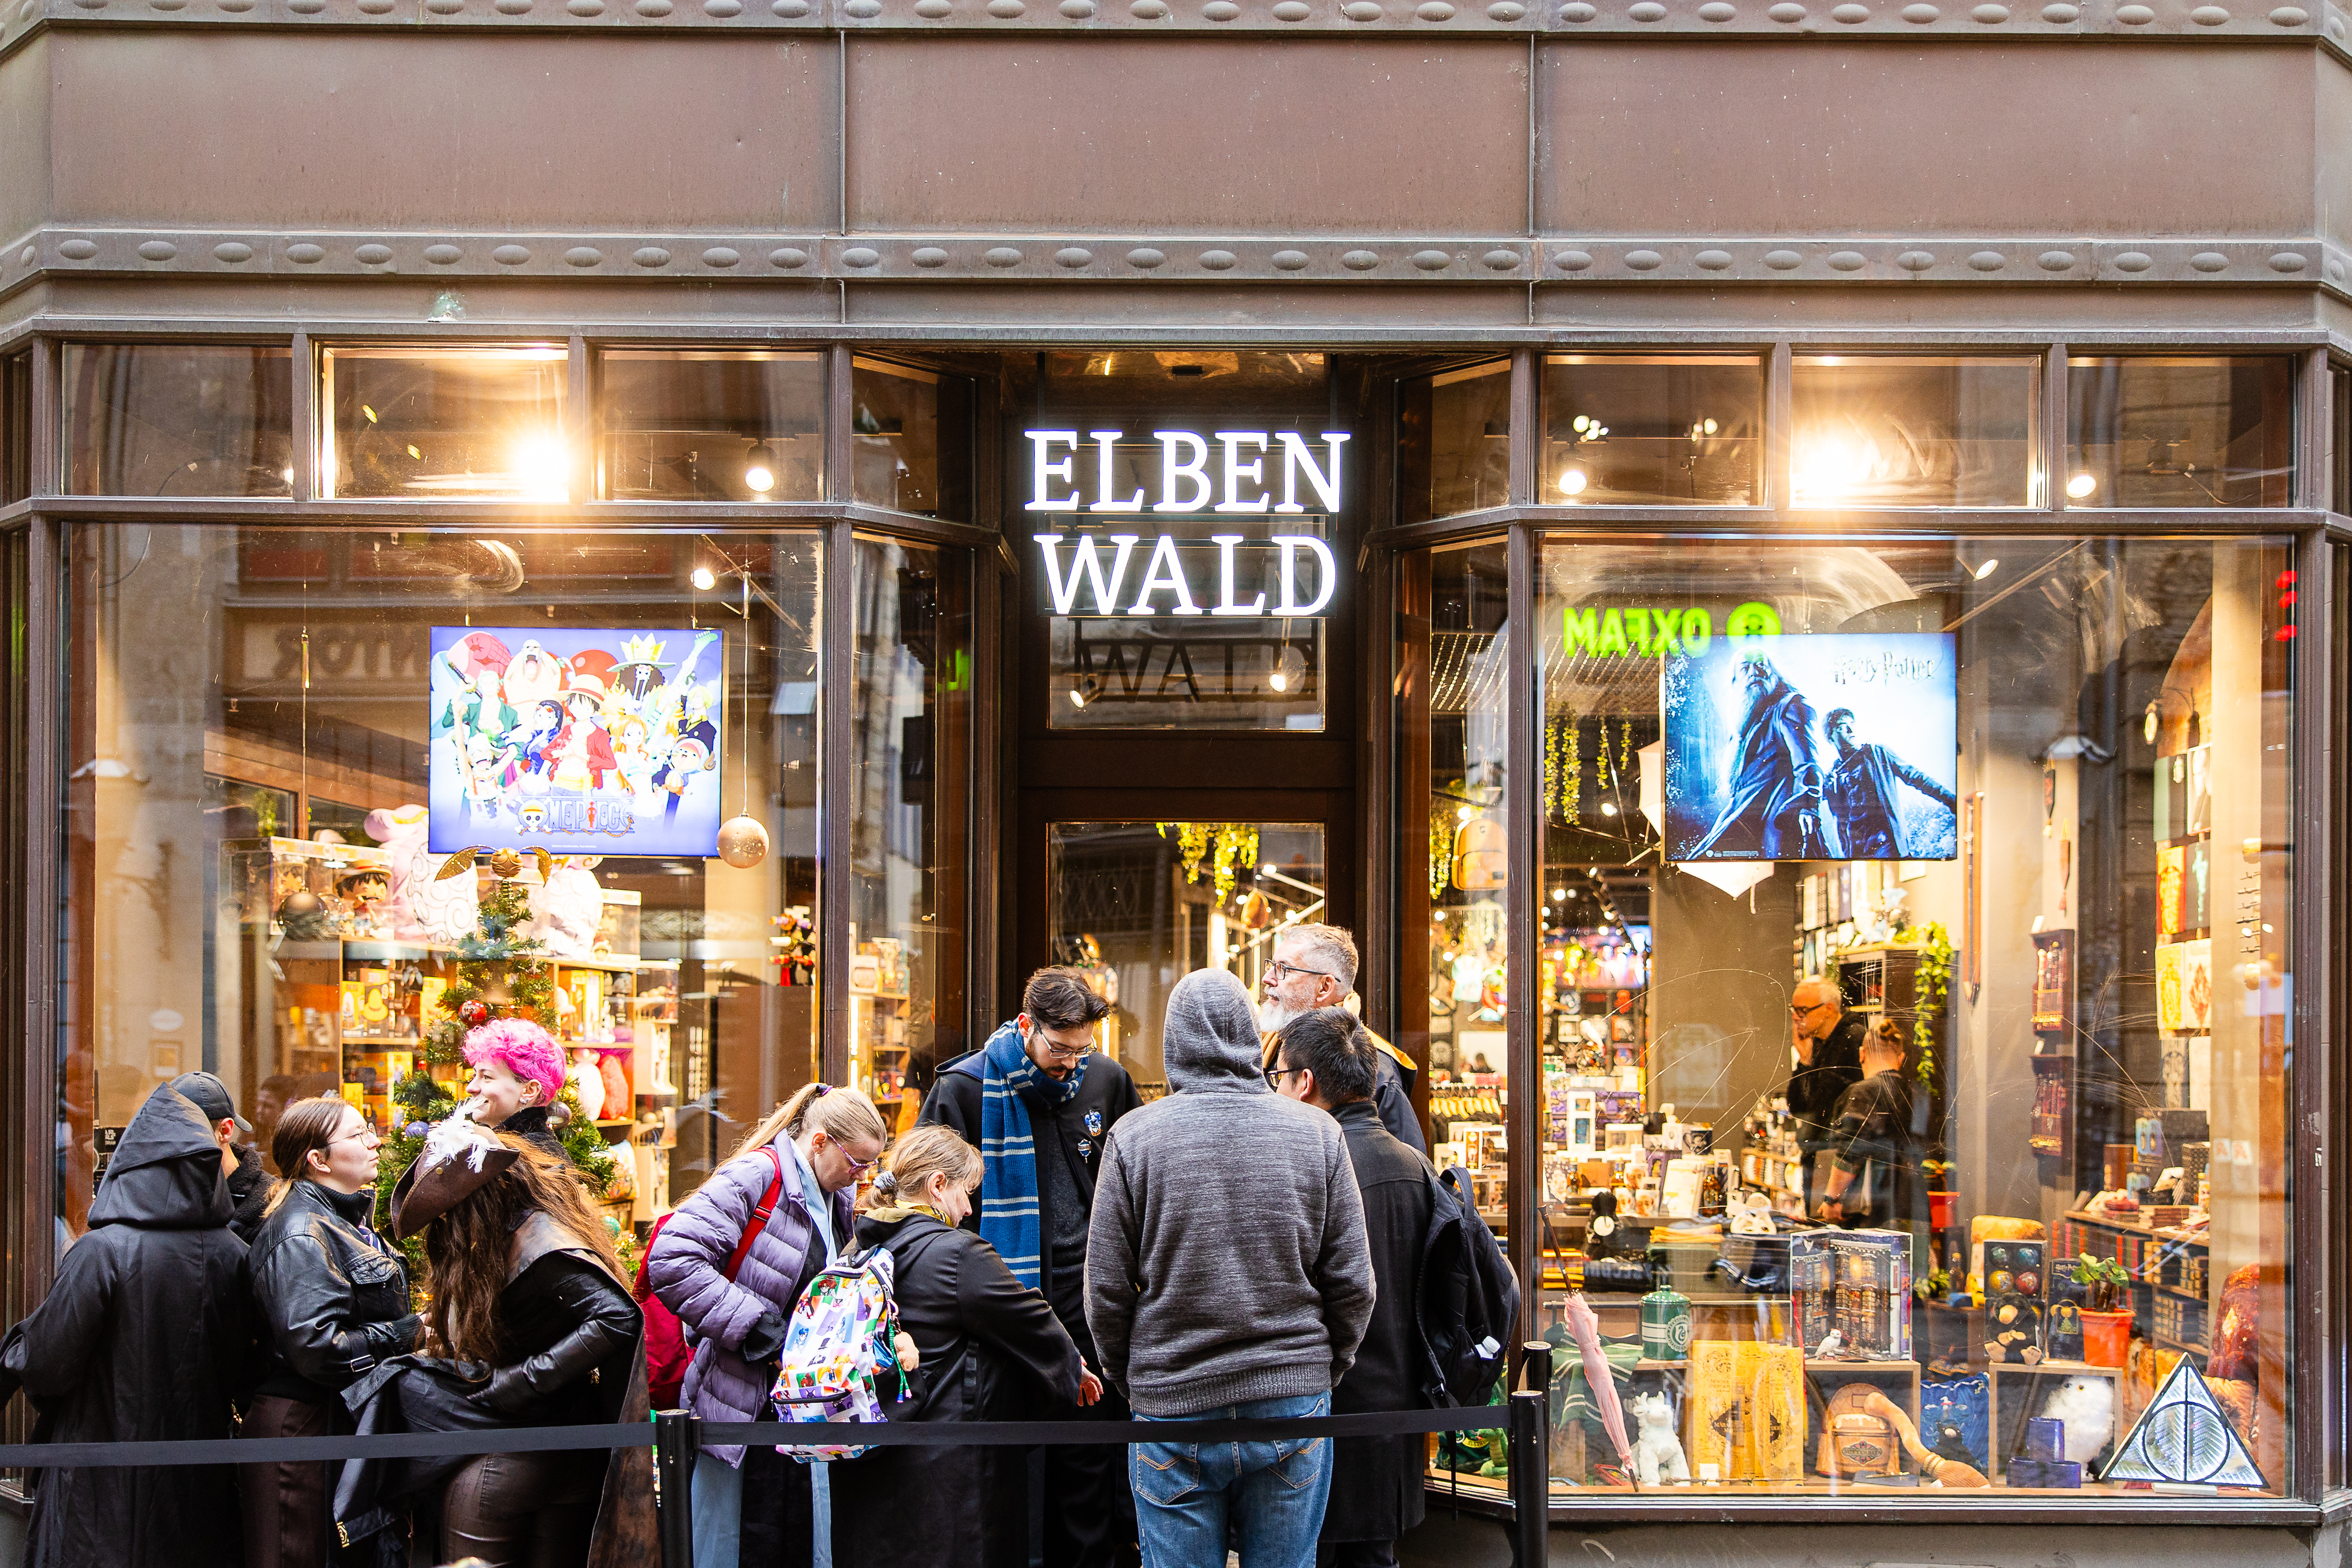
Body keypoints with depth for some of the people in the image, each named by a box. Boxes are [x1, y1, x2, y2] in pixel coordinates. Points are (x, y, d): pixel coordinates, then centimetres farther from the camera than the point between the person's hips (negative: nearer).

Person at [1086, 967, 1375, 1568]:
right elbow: (1353, 1283, 1)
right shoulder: (1317, 1133, 0)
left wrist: (1132, 1382, 12)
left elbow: (1106, 1292, -3)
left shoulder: (1135, 1136, -5)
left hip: (1172, 1407, -1)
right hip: (1295, 1402, 1)